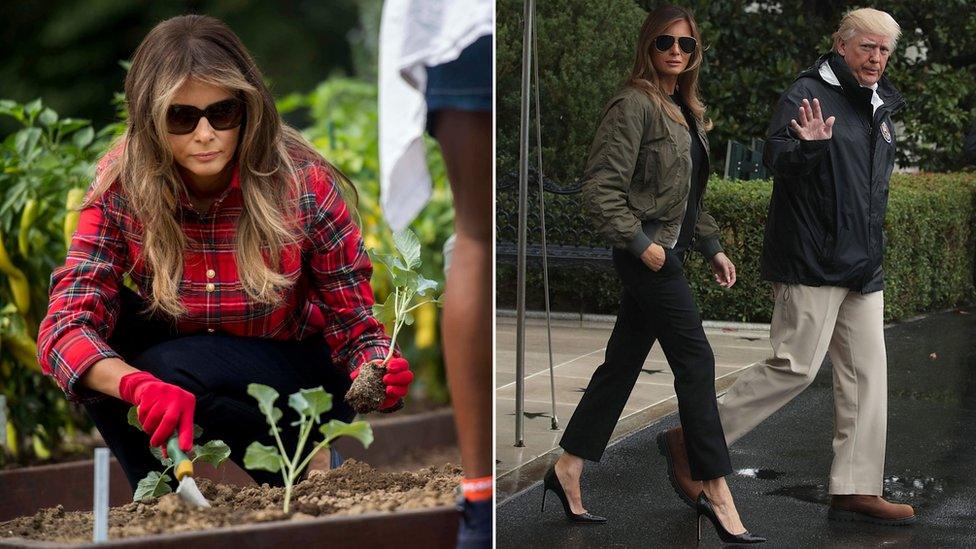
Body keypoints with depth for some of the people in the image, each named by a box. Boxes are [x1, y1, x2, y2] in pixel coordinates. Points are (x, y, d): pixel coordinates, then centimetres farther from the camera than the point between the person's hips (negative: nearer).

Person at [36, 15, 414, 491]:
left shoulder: (304, 185, -22)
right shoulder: (123, 188, -18)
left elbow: (354, 325, -14)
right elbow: (66, 325, -27)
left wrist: (377, 376, -39)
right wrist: (140, 386, -49)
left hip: (302, 370, -3)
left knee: (174, 369, -31)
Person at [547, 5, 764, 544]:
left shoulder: (687, 111, 16)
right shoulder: (633, 104, -12)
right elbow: (600, 187, -17)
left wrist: (713, 247, 17)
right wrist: (640, 243, -20)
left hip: (668, 251, 9)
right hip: (647, 252, -9)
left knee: (622, 363, 12)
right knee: (696, 363, -8)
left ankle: (568, 469, 20)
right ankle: (715, 490, -2)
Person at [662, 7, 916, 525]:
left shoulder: (880, 106, 18)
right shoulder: (807, 93, -8)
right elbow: (776, 159, -19)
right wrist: (808, 148, -38)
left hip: (863, 267, 9)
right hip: (811, 262, -9)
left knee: (866, 374, 5)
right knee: (795, 366, -11)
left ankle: (856, 490, 10)